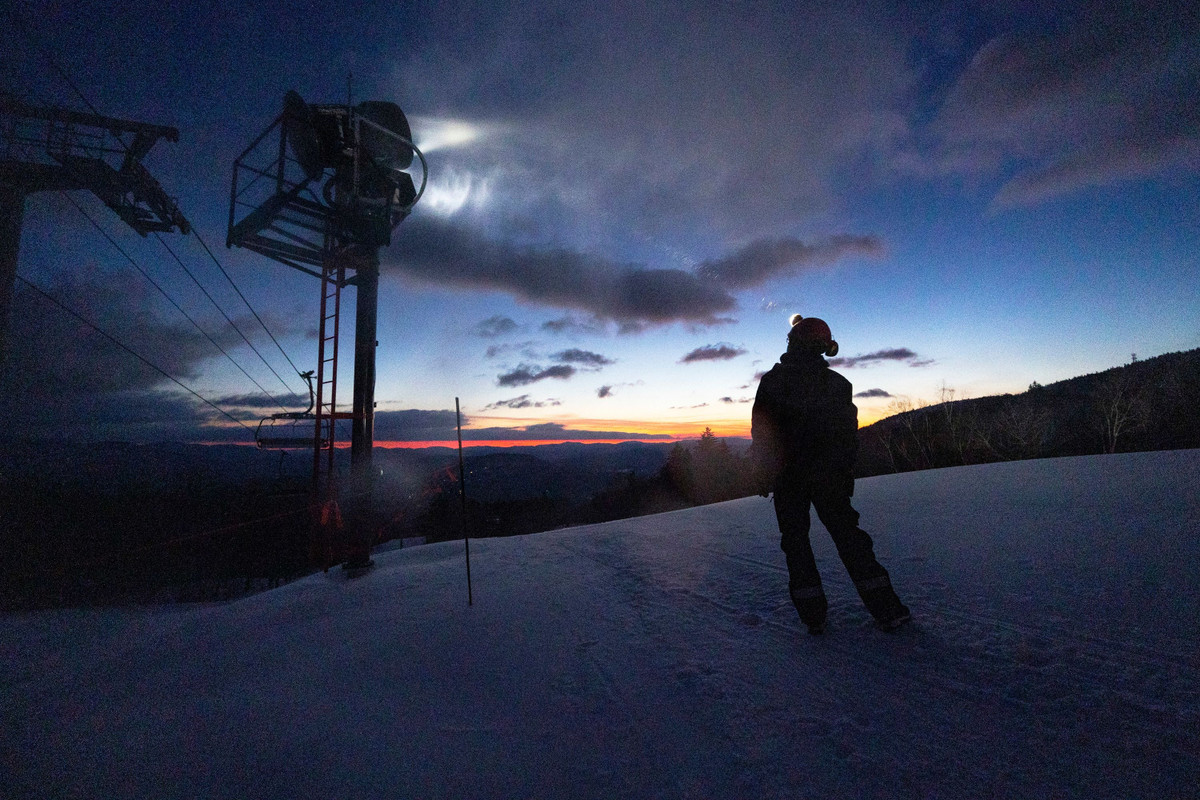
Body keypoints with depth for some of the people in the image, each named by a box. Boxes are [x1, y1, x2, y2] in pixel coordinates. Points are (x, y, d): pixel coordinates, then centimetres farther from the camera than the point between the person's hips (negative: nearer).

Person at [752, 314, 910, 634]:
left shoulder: (773, 380, -6)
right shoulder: (838, 383, 4)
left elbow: (762, 432, -9)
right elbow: (849, 432, 8)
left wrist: (763, 473, -2)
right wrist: (845, 473, 16)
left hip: (788, 475, -2)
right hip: (830, 476, 3)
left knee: (796, 540, 7)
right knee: (848, 536, 12)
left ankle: (812, 614, 9)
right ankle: (887, 608, 14)